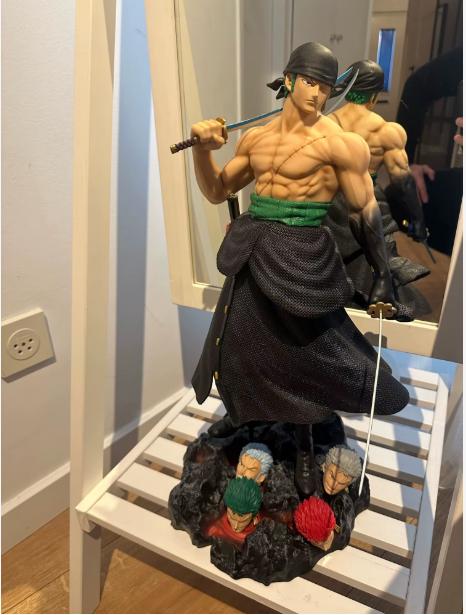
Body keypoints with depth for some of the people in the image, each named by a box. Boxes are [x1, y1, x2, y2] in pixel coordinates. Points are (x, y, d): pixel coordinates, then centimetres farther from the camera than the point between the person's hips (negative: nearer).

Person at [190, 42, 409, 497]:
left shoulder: (337, 142, -9)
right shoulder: (255, 137, 9)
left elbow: (365, 212, -5)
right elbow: (216, 192, 14)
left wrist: (382, 275, -2)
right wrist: (202, 149, -4)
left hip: (302, 259, -6)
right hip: (252, 255, 6)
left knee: (305, 353, 4)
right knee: (237, 342, 17)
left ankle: (303, 445, 28)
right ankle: (241, 409, 48)